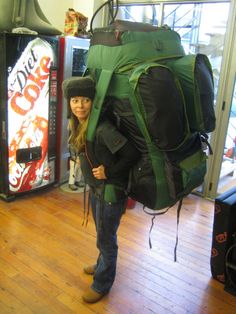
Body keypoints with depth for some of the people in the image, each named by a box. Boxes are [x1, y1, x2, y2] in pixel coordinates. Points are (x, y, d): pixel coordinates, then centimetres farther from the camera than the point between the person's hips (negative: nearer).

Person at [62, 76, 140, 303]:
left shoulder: (103, 128, -28)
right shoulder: (79, 125, -1)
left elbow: (132, 154, -29)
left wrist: (110, 171, -20)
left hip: (110, 190, -8)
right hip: (96, 187, 8)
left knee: (106, 238, 11)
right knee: (102, 234, 28)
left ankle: (102, 284, 32)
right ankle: (103, 266, 52)